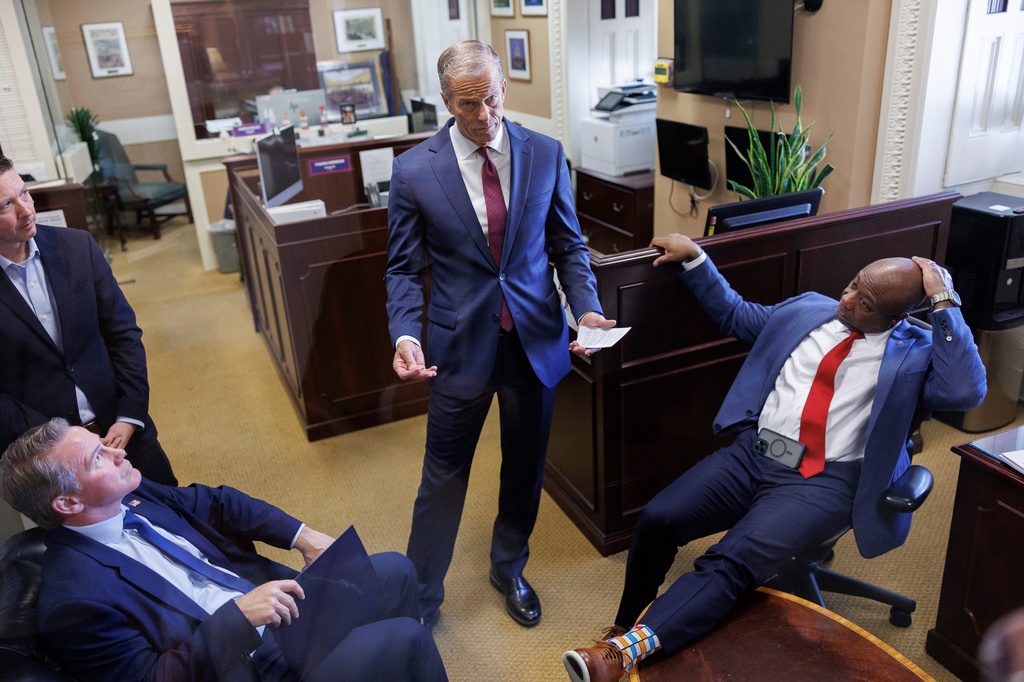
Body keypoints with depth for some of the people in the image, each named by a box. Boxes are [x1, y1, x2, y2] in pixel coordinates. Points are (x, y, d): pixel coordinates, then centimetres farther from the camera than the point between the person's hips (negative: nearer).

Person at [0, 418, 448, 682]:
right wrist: (237, 616, -29)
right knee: (405, 640, -17)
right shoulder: (72, 598, -22)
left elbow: (212, 502, 9)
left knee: (394, 571, 5)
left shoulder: (128, 496, -1)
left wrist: (301, 536, -2)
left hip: (266, 598, 8)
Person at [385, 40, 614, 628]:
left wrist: (588, 308, -11)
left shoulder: (546, 155, -2)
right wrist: (405, 334, -19)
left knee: (526, 468, 17)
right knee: (445, 474, 9)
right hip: (461, 343, -2)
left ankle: (509, 569, 43)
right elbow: (404, 269, -3)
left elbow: (568, 245, 5)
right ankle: (421, 599, 29)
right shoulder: (414, 171, -7)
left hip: (536, 339, 2)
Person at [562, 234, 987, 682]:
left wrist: (944, 303, -14)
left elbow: (966, 391, -18)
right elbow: (735, 315, 26)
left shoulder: (916, 353, 2)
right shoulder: (806, 309, 14)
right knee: (657, 519, -12)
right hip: (753, 452, 5)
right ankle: (623, 627, 9)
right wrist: (694, 259, 19)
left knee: (733, 561, -27)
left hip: (824, 481, -4)